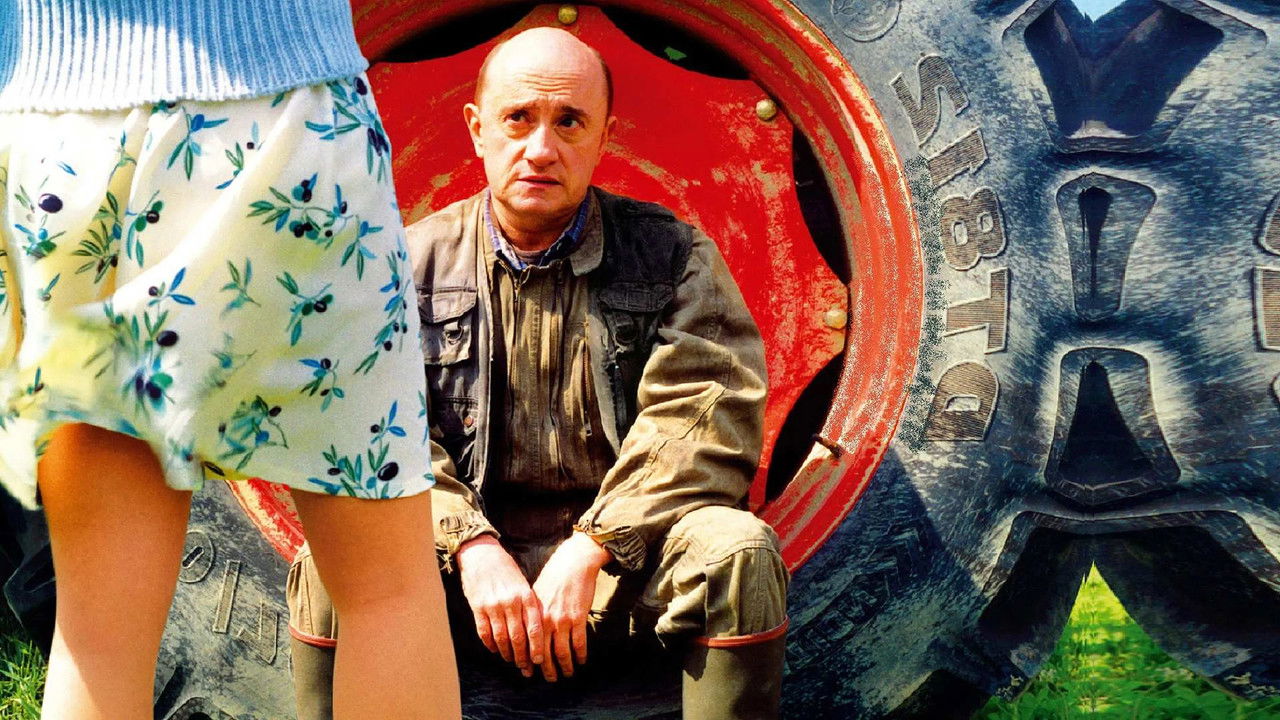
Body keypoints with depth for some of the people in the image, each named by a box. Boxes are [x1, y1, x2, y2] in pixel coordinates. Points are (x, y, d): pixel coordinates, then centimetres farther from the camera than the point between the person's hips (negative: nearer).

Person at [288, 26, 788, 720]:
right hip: (466, 547, 1)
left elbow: (705, 417, -10)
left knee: (738, 553, -30)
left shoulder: (672, 255, 2)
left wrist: (590, 551, -21)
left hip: (621, 543, 0)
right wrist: (472, 546, -21)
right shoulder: (416, 261, 6)